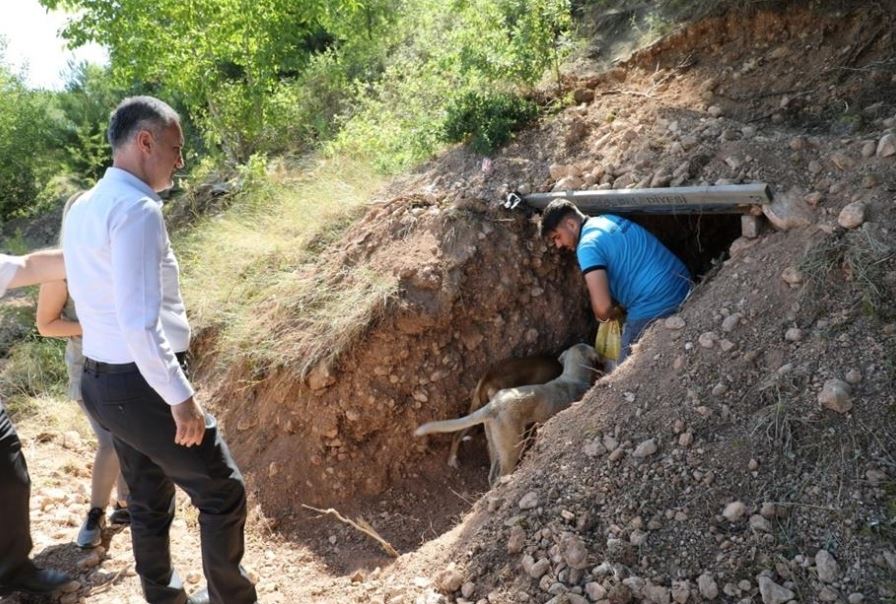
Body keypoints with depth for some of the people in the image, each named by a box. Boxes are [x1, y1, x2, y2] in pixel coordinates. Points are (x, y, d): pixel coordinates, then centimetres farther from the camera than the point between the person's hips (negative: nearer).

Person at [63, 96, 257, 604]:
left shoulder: (82, 208, 9)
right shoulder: (137, 210, -21)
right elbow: (140, 324, -27)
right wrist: (180, 396, -19)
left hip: (102, 380, 9)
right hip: (143, 384, -9)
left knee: (150, 501, 22)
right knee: (222, 493, 7)